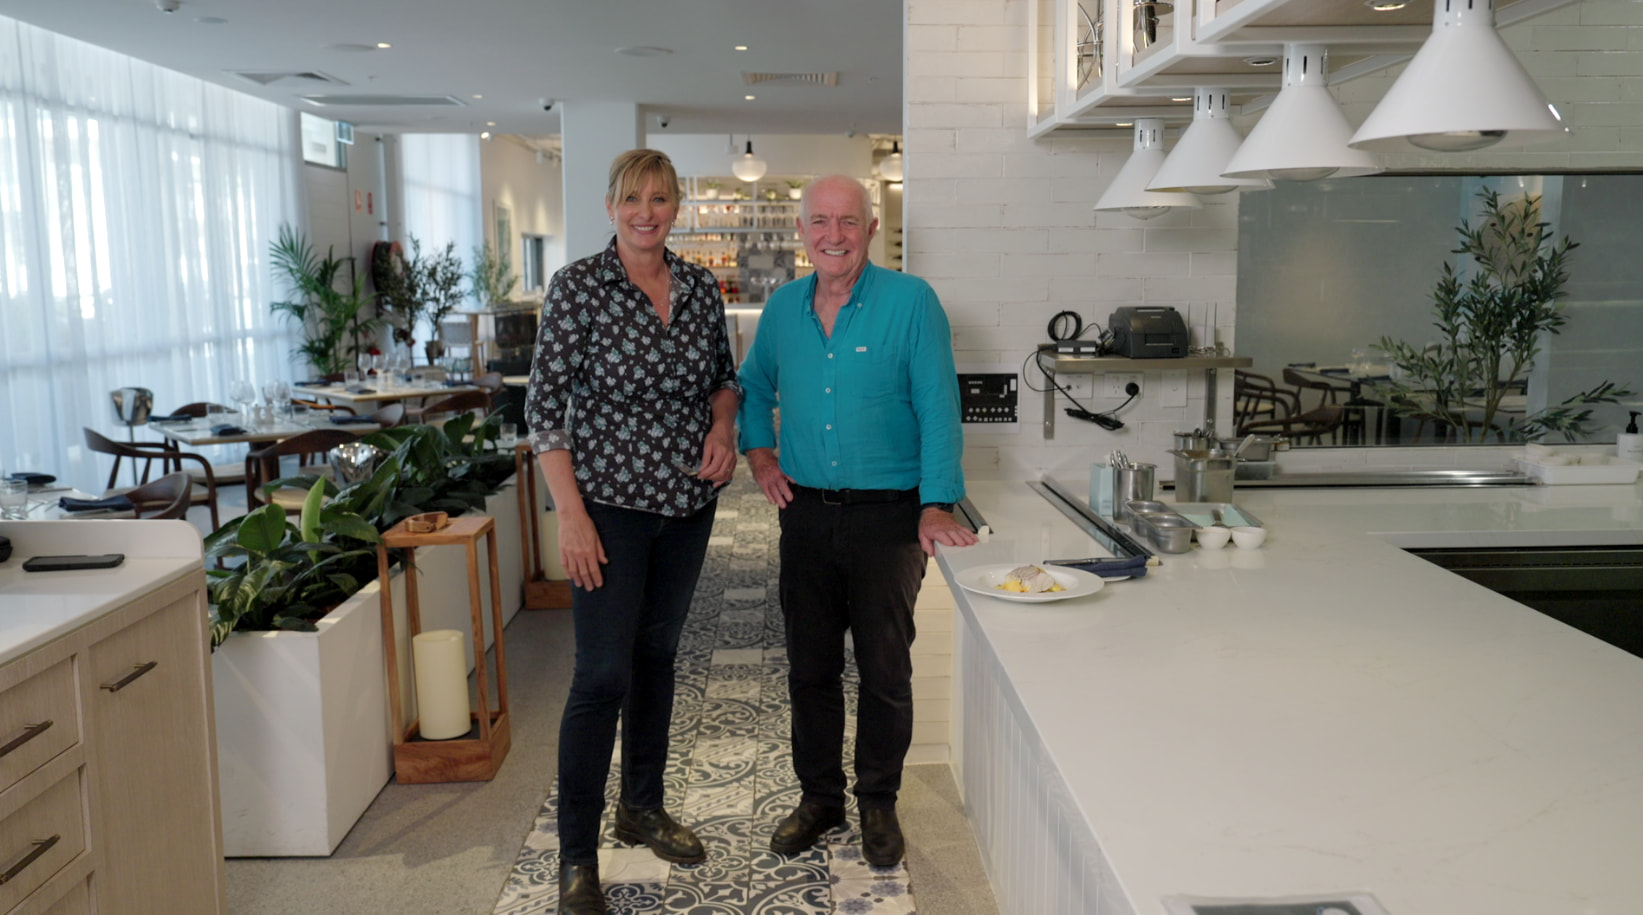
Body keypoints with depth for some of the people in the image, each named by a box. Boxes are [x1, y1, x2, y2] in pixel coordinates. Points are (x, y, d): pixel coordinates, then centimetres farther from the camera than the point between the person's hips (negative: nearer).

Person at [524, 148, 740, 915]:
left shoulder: (701, 287, 4)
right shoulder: (577, 286, -10)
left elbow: (723, 375, 18)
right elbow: (545, 405, -11)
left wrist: (723, 422, -5)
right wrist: (571, 514, -16)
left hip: (687, 501, 5)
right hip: (609, 503, -5)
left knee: (657, 653, 16)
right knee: (603, 673, -5)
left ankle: (643, 808, 34)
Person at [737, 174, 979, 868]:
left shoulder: (911, 301, -9)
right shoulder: (782, 308, 6)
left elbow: (937, 409, -11)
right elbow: (753, 387, 22)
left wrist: (937, 505, -18)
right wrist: (758, 451, 6)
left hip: (887, 516, -4)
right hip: (806, 513, 4)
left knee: (885, 672, 8)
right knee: (809, 667, 13)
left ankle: (878, 803, 27)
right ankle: (819, 797, 30)